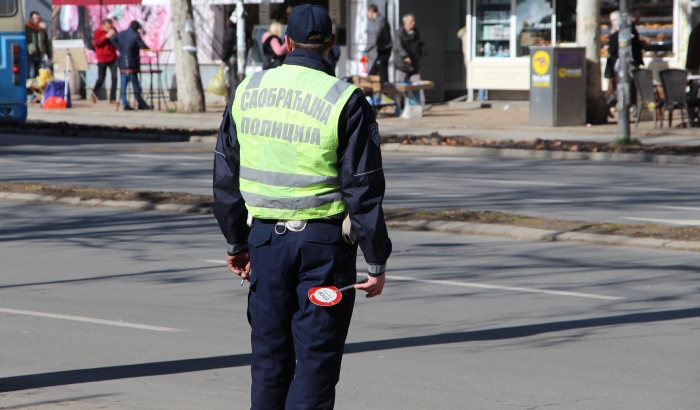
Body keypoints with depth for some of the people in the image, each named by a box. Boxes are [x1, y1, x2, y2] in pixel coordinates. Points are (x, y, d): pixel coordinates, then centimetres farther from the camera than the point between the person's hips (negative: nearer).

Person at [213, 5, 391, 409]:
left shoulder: (247, 91, 5)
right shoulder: (346, 101, -8)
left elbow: (226, 177, 10)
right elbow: (364, 189, -10)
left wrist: (237, 242, 19)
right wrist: (377, 261, -4)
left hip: (266, 237, 4)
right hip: (324, 240, -4)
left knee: (269, 355, 13)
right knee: (316, 360, 0)